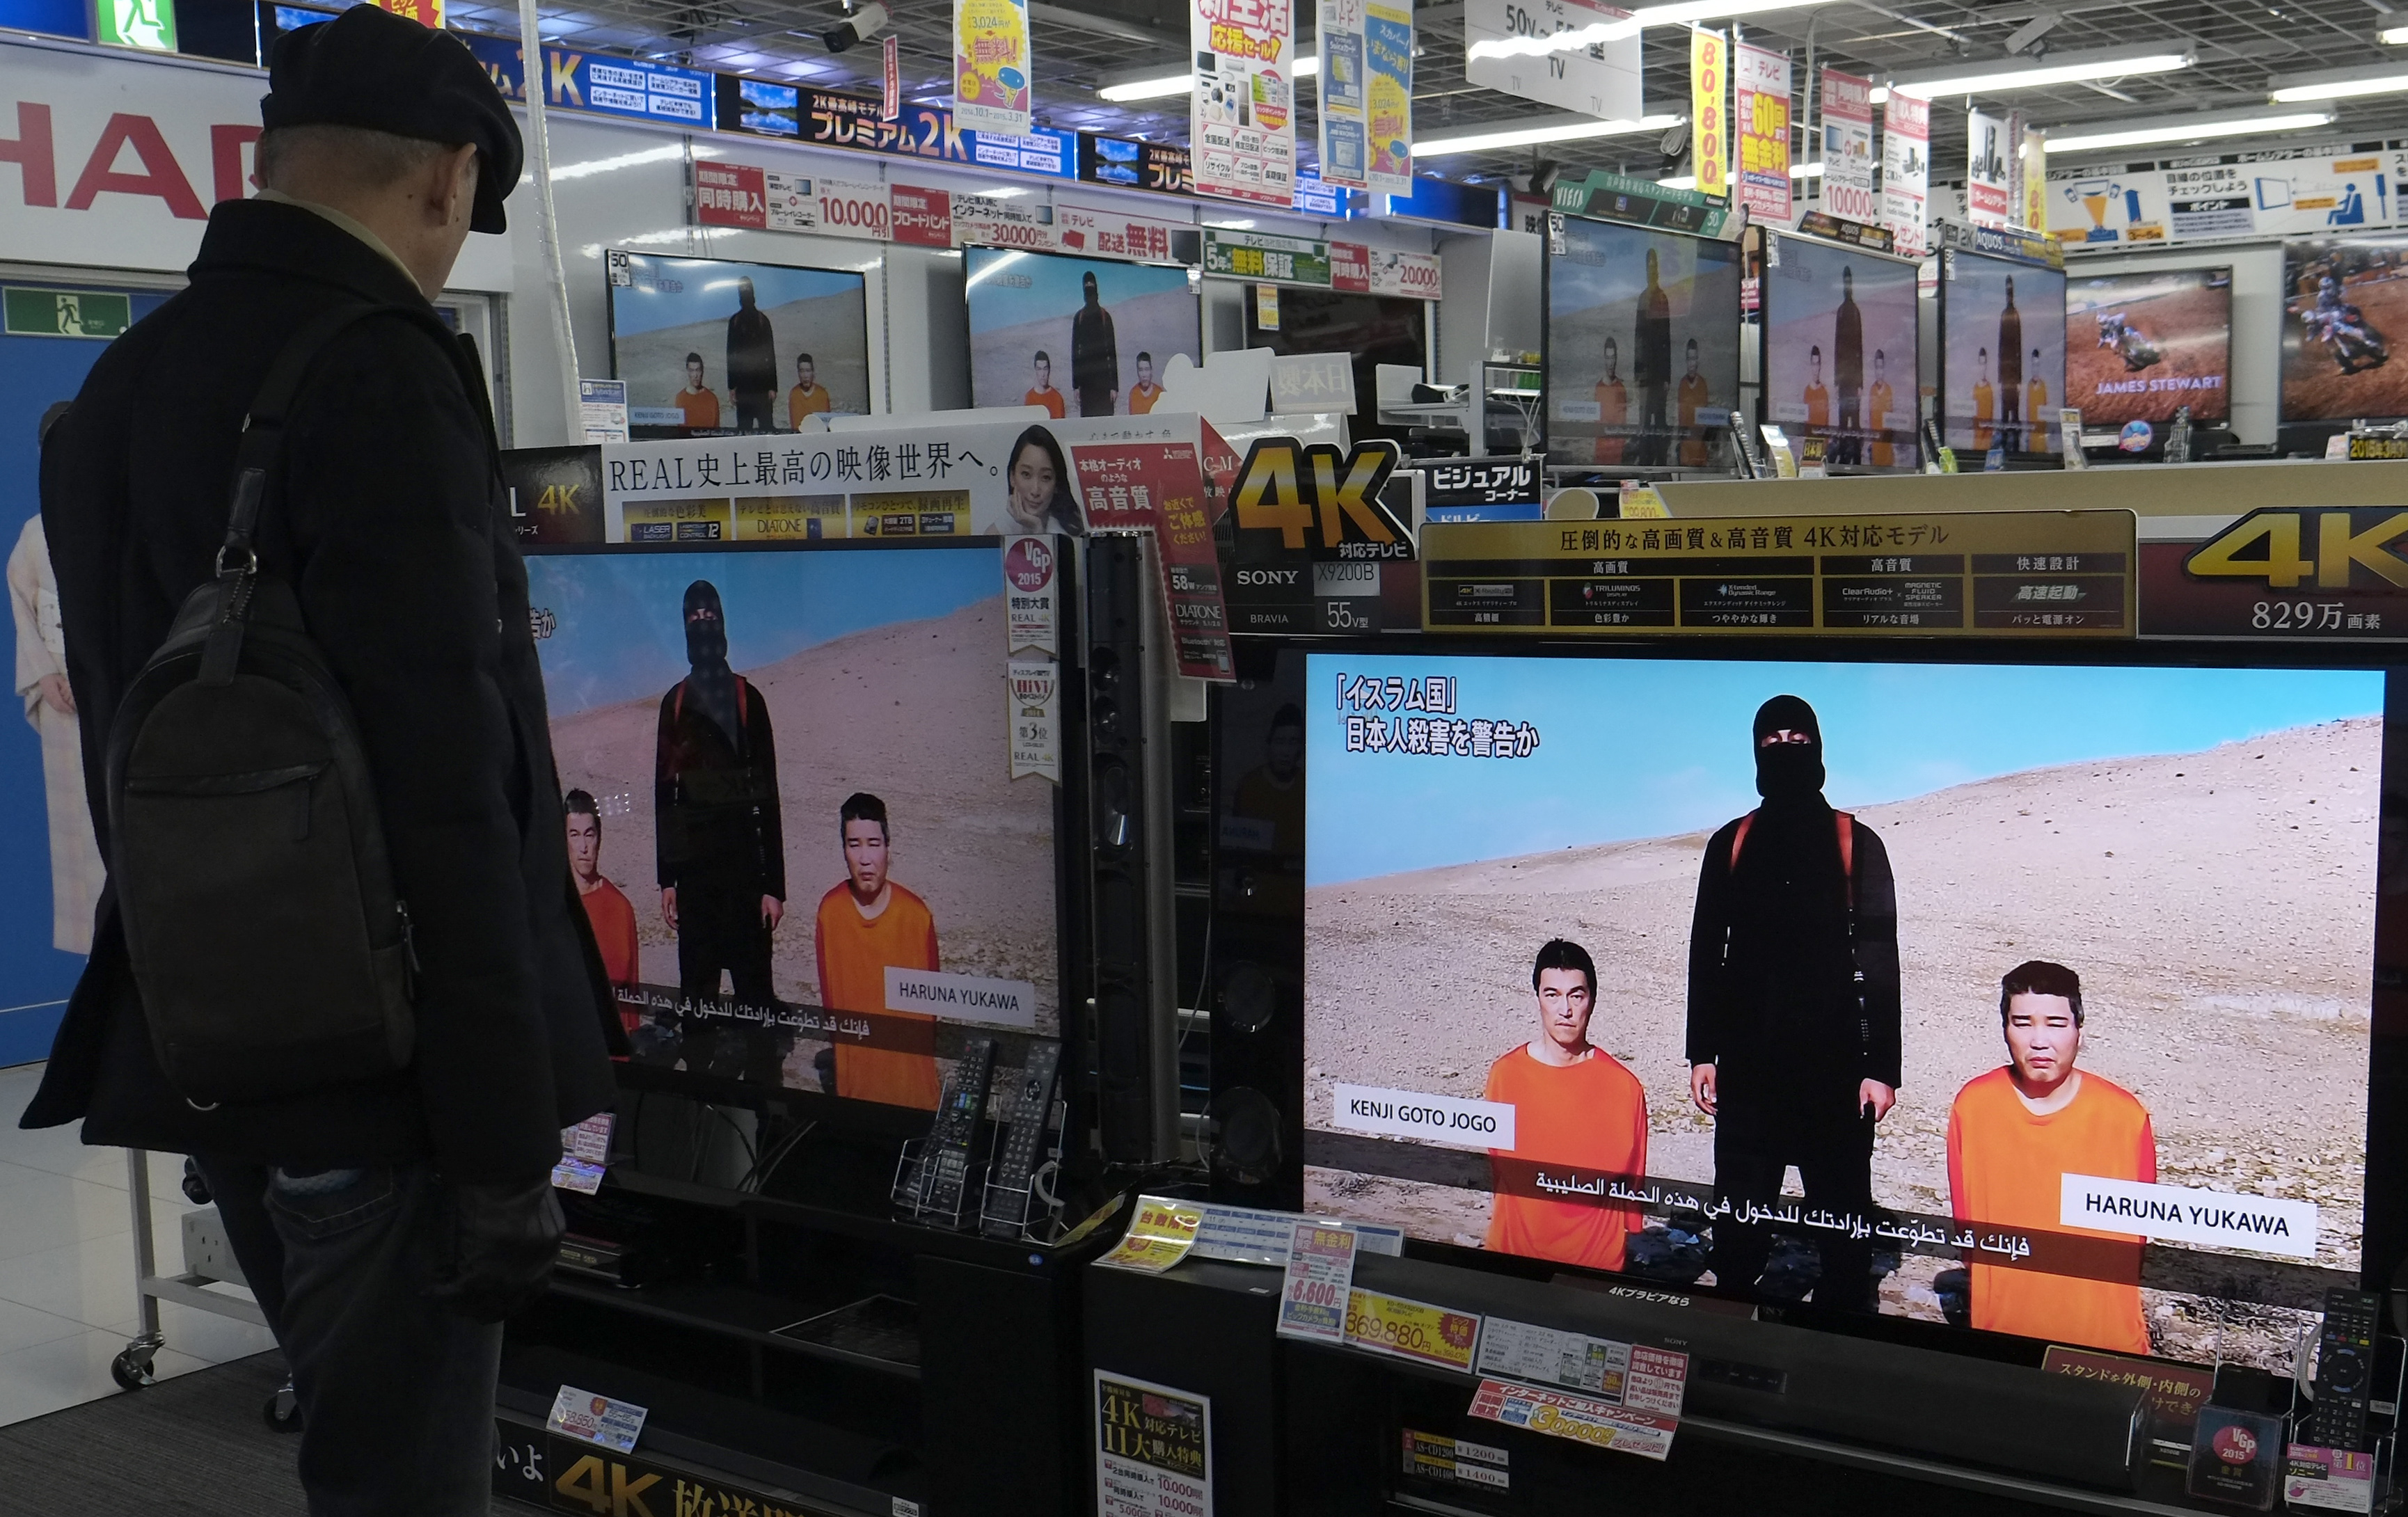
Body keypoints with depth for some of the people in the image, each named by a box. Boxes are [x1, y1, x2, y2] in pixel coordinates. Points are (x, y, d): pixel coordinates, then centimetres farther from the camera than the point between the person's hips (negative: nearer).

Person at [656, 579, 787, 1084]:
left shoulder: (748, 698, -1)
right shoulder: (675, 702, 10)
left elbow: (768, 794, -2)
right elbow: (664, 791, 13)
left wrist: (775, 885, -5)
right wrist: (666, 878, 10)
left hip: (743, 858, -4)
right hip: (692, 862, 4)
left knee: (753, 985, -5)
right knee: (696, 985, 7)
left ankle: (763, 1079, -2)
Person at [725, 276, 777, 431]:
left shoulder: (762, 319, 1)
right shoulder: (735, 321, 7)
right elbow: (730, 354, 8)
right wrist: (732, 385, 4)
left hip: (762, 379, -2)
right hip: (742, 379, 2)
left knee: (765, 422, -5)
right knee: (744, 423, 2)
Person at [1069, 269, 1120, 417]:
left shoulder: (1105, 316, 3)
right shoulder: (1078, 317, 7)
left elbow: (1112, 352, 1)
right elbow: (1075, 352, 9)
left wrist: (1114, 386, -4)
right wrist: (1076, 385, 3)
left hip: (1103, 378, -2)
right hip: (1085, 379, 2)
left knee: (1105, 414, -7)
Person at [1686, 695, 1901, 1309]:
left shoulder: (1856, 844, 1)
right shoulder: (1732, 843, 7)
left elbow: (1879, 960, -1)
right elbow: (1706, 951, 10)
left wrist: (1881, 1066, -7)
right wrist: (1702, 1053, 5)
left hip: (1835, 1060, -2)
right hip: (1748, 1060, 2)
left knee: (1843, 1212, -1)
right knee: (1739, 1212, 7)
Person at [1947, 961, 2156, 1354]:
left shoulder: (2126, 1116, -9)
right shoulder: (1972, 1107, -6)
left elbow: (2134, 1234, 1)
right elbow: (1966, 1221, 1)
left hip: (2105, 1336, 0)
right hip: (2001, 1328, 1)